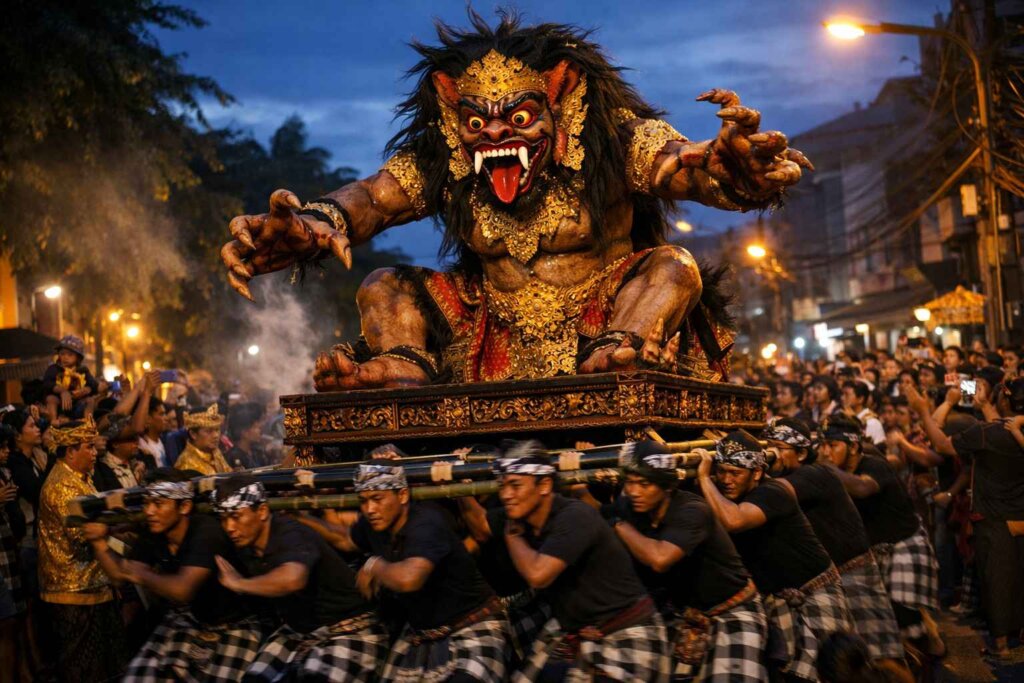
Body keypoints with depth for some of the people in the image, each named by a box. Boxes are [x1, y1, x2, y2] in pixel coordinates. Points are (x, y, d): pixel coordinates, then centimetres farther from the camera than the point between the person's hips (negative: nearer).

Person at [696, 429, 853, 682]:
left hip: (815, 591, -6)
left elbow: (733, 521, -44)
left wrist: (704, 478, -34)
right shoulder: (722, 497, -2)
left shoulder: (772, 493, -26)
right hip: (774, 596, 6)